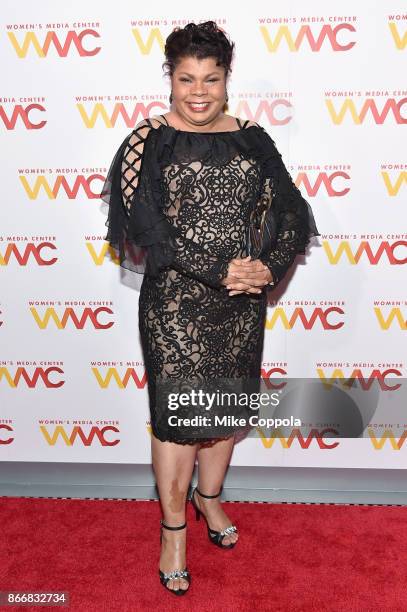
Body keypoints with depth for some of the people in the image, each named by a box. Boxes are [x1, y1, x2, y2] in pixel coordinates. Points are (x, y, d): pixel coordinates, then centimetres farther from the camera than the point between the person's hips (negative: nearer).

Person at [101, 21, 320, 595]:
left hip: (243, 301, 4)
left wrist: (270, 268, -14)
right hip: (176, 300, -4)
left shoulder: (251, 139, 4)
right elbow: (147, 229, -15)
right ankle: (173, 527, 27)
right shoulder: (148, 141, -6)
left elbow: (291, 213, 3)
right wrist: (219, 271, -18)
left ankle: (210, 497, 42)